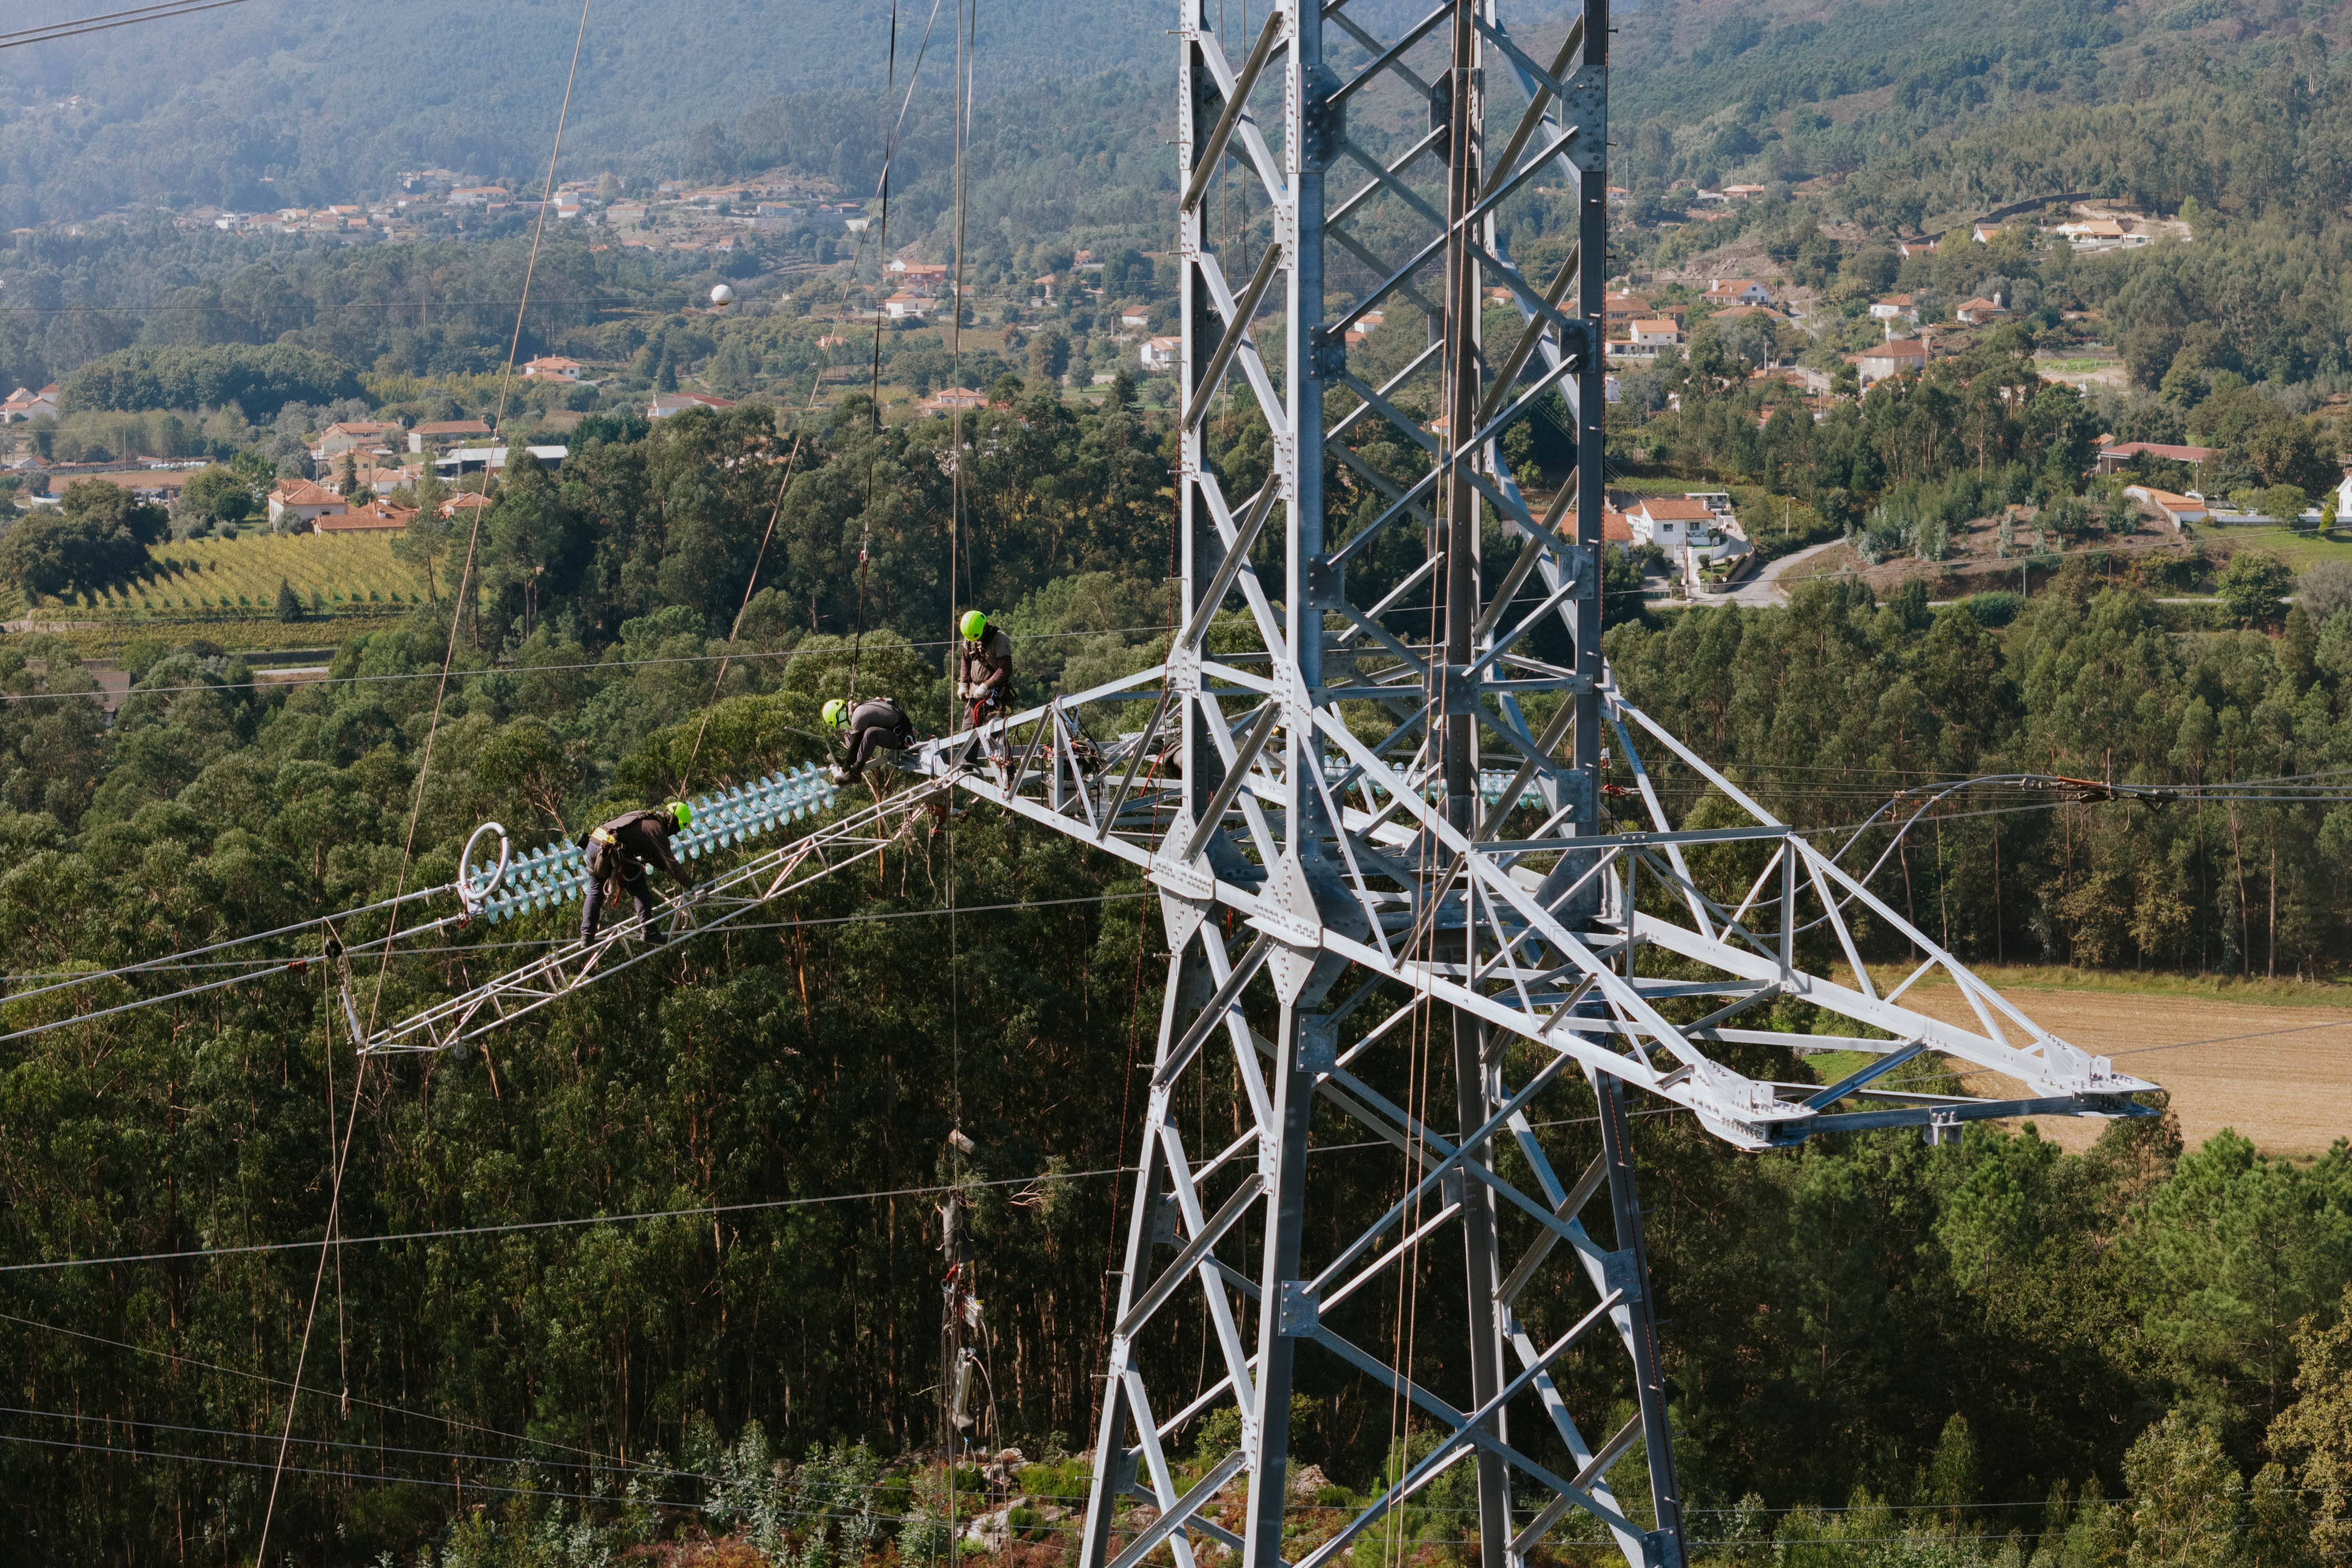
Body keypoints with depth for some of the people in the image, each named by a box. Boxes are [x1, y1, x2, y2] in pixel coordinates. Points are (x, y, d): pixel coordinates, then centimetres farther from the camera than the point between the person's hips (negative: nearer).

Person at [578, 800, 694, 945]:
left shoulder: (642, 816, 25)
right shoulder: (658, 830, 2)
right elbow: (671, 864, 1)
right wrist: (692, 885, 6)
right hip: (613, 851, -8)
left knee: (596, 891, 20)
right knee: (640, 893, 7)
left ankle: (586, 935, 17)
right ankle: (649, 932, 7)